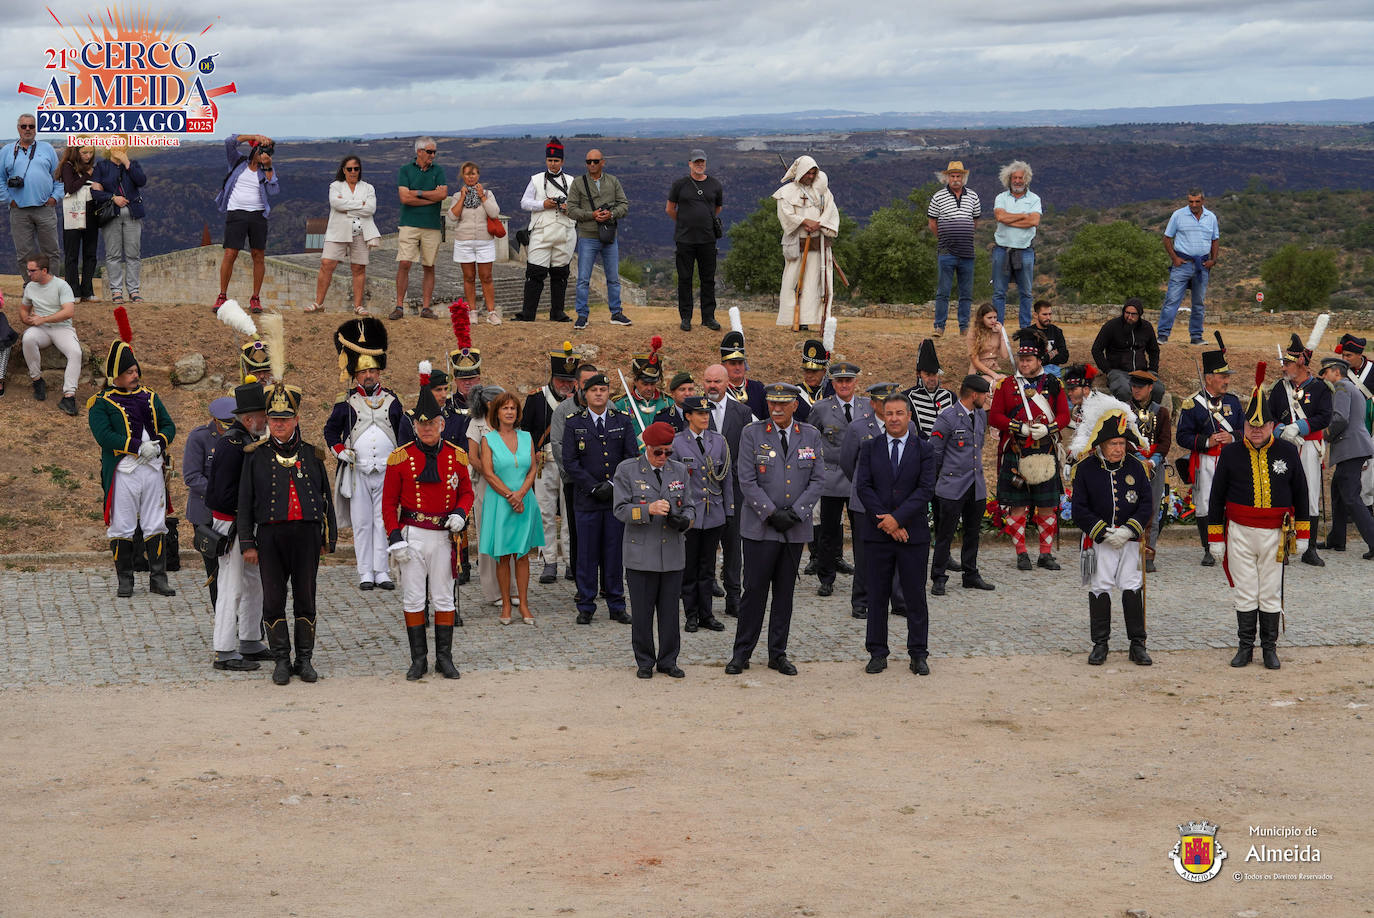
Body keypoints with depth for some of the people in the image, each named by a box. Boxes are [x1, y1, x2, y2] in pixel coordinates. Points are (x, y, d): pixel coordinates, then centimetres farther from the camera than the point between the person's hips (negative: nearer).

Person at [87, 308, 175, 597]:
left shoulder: (149, 397, 14)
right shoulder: (101, 403, -2)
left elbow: (169, 426, 13)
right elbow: (104, 435, -14)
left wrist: (159, 444, -9)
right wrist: (139, 447, -20)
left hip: (152, 468, 4)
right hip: (122, 473, -4)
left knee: (156, 527, 5)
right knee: (122, 528, 1)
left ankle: (158, 578, 11)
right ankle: (125, 579, 11)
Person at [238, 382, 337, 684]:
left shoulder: (312, 455, 8)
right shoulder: (256, 456, 4)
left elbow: (326, 500, 13)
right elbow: (245, 502, 4)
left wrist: (328, 539, 10)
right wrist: (247, 543, -1)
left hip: (306, 535, 1)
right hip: (270, 536, -1)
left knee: (305, 599, 5)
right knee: (273, 600, 2)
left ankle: (305, 660, 14)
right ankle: (281, 660, 12)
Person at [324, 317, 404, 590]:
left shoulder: (391, 399, 8)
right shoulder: (346, 402, 3)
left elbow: (403, 431, 17)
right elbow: (330, 430, 12)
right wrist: (340, 451, -4)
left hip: (387, 472, 1)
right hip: (358, 472, -1)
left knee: (383, 522, 1)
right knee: (361, 523, 2)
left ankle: (381, 571, 6)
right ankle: (365, 573, 7)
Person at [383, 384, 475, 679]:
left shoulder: (456, 456, 2)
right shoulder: (400, 458, -3)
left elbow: (466, 492, 13)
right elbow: (389, 502, 1)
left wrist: (460, 513, -8)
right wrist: (395, 538, -7)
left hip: (443, 536, 1)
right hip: (411, 536, -1)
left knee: (444, 599, 6)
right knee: (413, 599, 3)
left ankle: (444, 658, 15)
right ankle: (418, 659, 11)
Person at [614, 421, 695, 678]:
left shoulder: (679, 470, 10)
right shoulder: (627, 470, 0)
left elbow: (689, 507, 13)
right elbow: (621, 510, -6)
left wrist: (683, 520, -10)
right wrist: (649, 509, -22)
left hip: (673, 554, 3)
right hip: (641, 555, -3)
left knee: (670, 611, 6)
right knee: (642, 611, 3)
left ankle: (668, 661, 17)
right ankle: (645, 662, 15)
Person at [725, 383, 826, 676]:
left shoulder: (810, 436, 7)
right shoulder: (752, 434, -2)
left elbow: (818, 480, 4)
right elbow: (747, 481, -6)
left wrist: (795, 513, -8)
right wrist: (772, 513, -13)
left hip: (796, 528, 3)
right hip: (760, 527, -3)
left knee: (785, 592, 9)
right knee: (754, 590, -3)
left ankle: (778, 654, 17)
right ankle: (741, 653, 7)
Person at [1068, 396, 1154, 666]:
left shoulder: (1136, 466, 1)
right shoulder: (1085, 469, -5)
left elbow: (1146, 503, 2)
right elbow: (1080, 509, -5)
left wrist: (1129, 529, -11)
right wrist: (1103, 533, -13)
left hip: (1130, 541, 1)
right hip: (1099, 541, -1)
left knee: (1132, 588, 0)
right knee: (1099, 589, 1)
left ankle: (1137, 644, 8)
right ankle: (1100, 644, 11)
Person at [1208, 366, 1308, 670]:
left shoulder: (1287, 452, 0)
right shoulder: (1231, 453, -1)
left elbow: (1300, 493, 8)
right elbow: (1216, 496, 4)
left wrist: (1302, 534, 8)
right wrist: (1215, 537, 2)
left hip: (1275, 534, 0)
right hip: (1239, 533, 0)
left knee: (1270, 594, 6)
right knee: (1245, 593, 5)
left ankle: (1270, 648, 17)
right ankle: (1245, 646, 15)